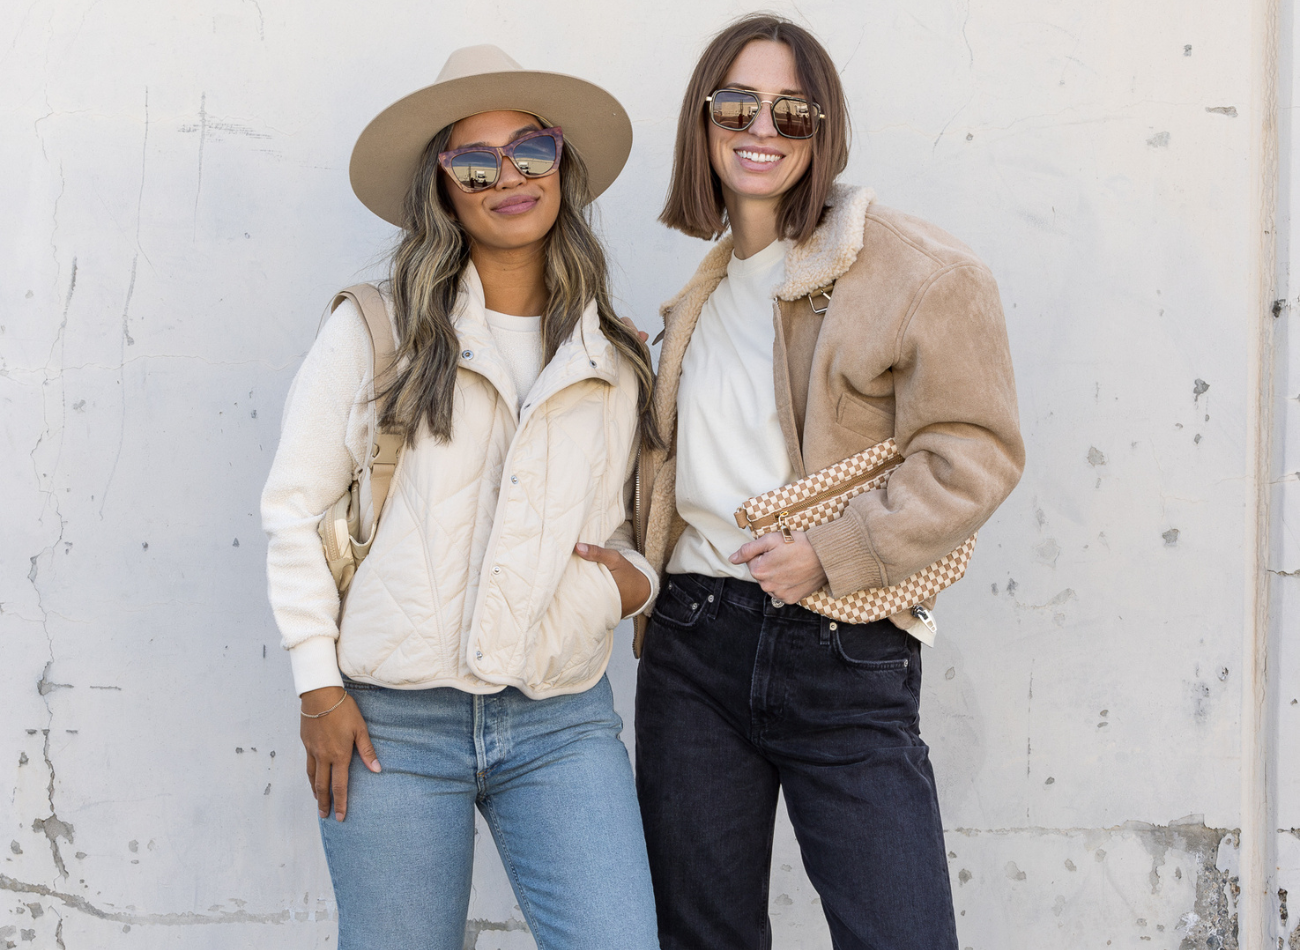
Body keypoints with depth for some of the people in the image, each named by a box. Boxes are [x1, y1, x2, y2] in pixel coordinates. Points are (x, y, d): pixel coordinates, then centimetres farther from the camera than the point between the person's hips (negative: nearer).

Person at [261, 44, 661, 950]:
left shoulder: (618, 356, 11)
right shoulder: (376, 329, 1)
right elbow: (294, 507, 2)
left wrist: (635, 571, 0)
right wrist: (321, 684, -3)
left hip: (564, 722, 2)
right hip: (392, 715, -2)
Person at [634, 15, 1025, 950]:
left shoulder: (920, 270, -5)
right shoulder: (705, 293, 17)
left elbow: (973, 452, -10)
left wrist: (833, 552, -18)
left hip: (844, 656, -5)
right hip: (695, 641, 6)